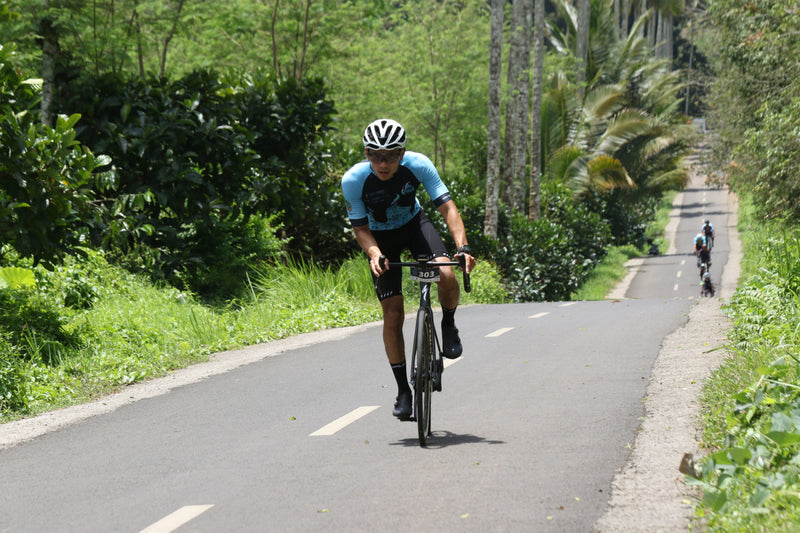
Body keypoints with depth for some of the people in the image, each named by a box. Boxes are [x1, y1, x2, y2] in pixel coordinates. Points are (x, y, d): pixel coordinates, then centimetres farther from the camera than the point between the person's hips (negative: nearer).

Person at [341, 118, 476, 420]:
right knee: (393, 315, -6)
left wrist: (463, 246, -42)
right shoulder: (353, 180, -29)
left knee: (446, 275, -28)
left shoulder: (418, 165, -28)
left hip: (414, 223, 1)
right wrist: (375, 255, -40)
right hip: (381, 237, 0)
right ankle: (403, 390, 6)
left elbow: (447, 206, -28)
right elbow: (360, 227, -20)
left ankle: (449, 326, 3)